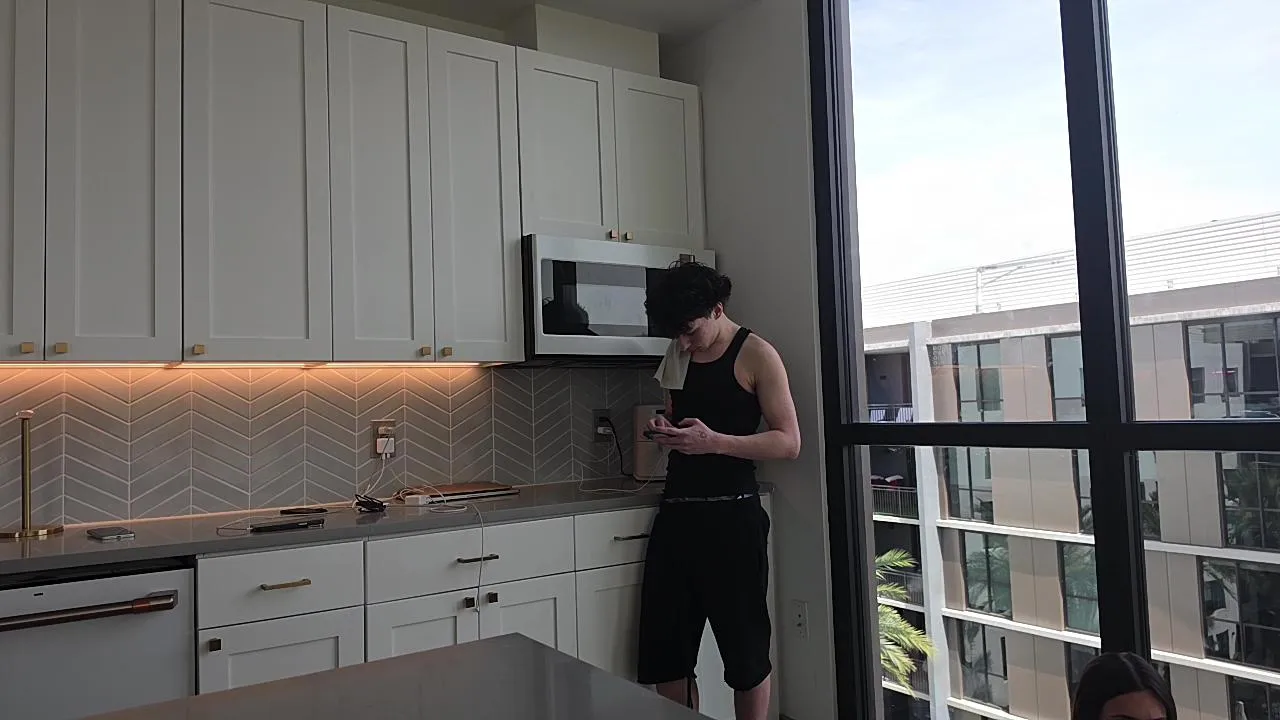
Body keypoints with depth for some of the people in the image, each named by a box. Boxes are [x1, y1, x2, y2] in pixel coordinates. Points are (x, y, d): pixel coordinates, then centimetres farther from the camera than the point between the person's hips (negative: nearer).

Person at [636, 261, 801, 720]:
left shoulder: (756, 355, -4)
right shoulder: (678, 358, 13)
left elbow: (788, 443, -9)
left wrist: (715, 442, -21)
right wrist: (665, 431, 2)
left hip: (731, 517, -5)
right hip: (676, 515, 6)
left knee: (744, 650, 5)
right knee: (664, 653, 7)